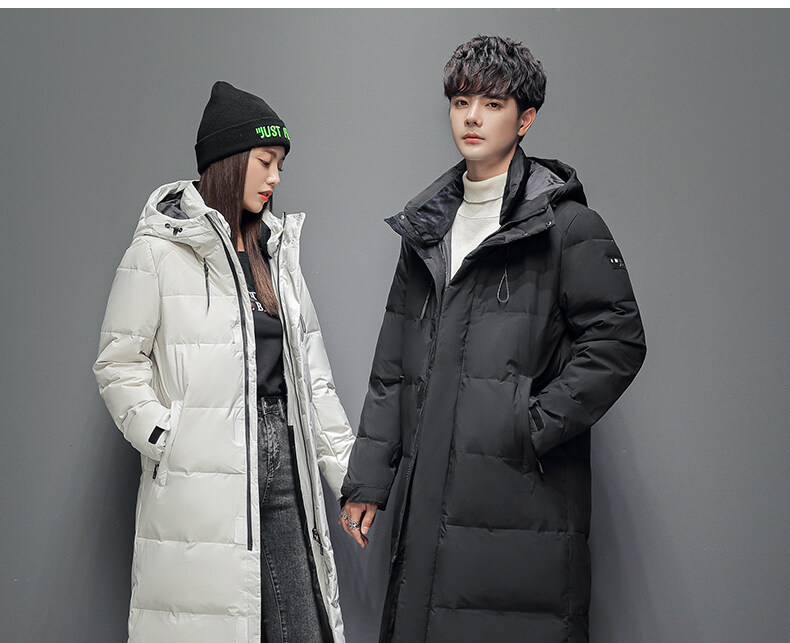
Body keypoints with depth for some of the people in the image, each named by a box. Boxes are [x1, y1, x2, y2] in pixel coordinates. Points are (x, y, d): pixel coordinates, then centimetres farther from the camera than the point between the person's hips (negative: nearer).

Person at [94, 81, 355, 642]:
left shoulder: (277, 251, 16)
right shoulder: (159, 251, -2)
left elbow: (312, 375, 16)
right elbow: (119, 364, -1)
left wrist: (351, 474, 12)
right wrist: (168, 441, -11)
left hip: (285, 467, 6)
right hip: (201, 485, -5)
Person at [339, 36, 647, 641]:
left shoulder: (565, 224, -1)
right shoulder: (427, 228, 17)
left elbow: (617, 341, -6)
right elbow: (392, 369, 18)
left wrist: (537, 426, -12)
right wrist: (367, 480, 13)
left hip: (522, 499, -5)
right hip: (429, 500, 6)